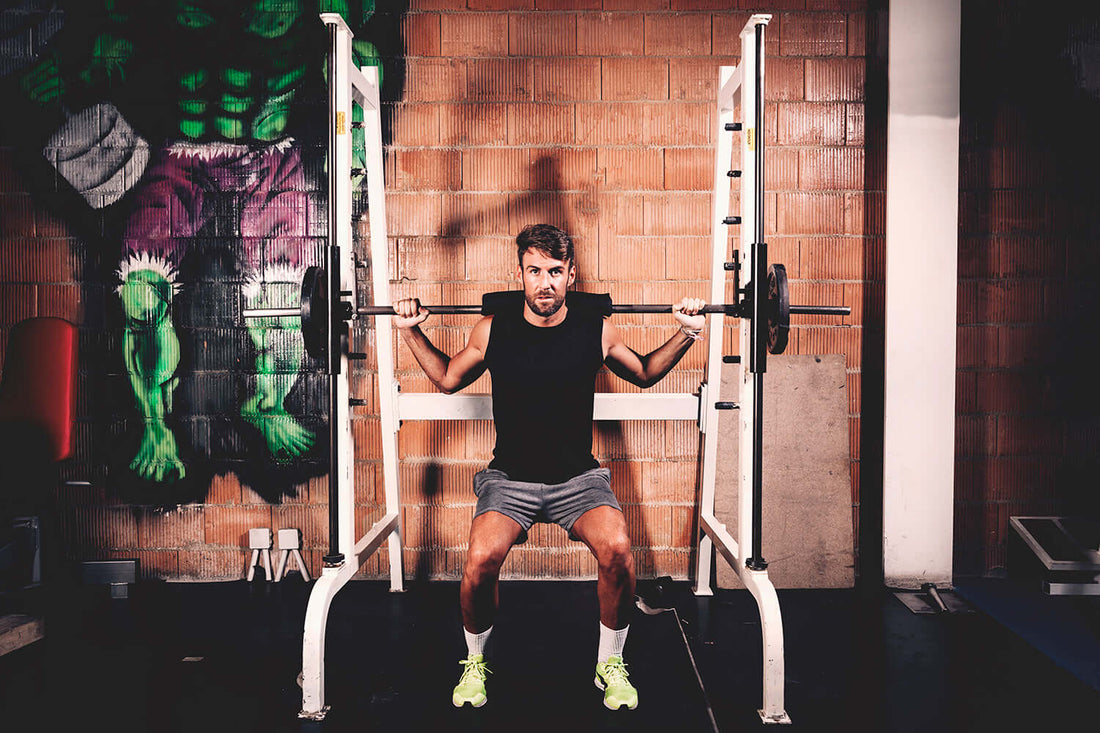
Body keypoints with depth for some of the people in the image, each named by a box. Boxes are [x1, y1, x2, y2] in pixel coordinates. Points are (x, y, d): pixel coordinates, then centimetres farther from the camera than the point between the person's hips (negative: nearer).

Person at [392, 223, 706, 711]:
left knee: (617, 550, -29)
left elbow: (644, 374, 16)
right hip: (510, 477, 0)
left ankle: (610, 664, -1)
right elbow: (447, 379, 16)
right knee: (481, 560, -28)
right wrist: (412, 333, 5)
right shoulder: (493, 330, -3)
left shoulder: (597, 331, -3)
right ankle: (476, 662, 3)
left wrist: (686, 335, 4)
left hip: (579, 476, 0)